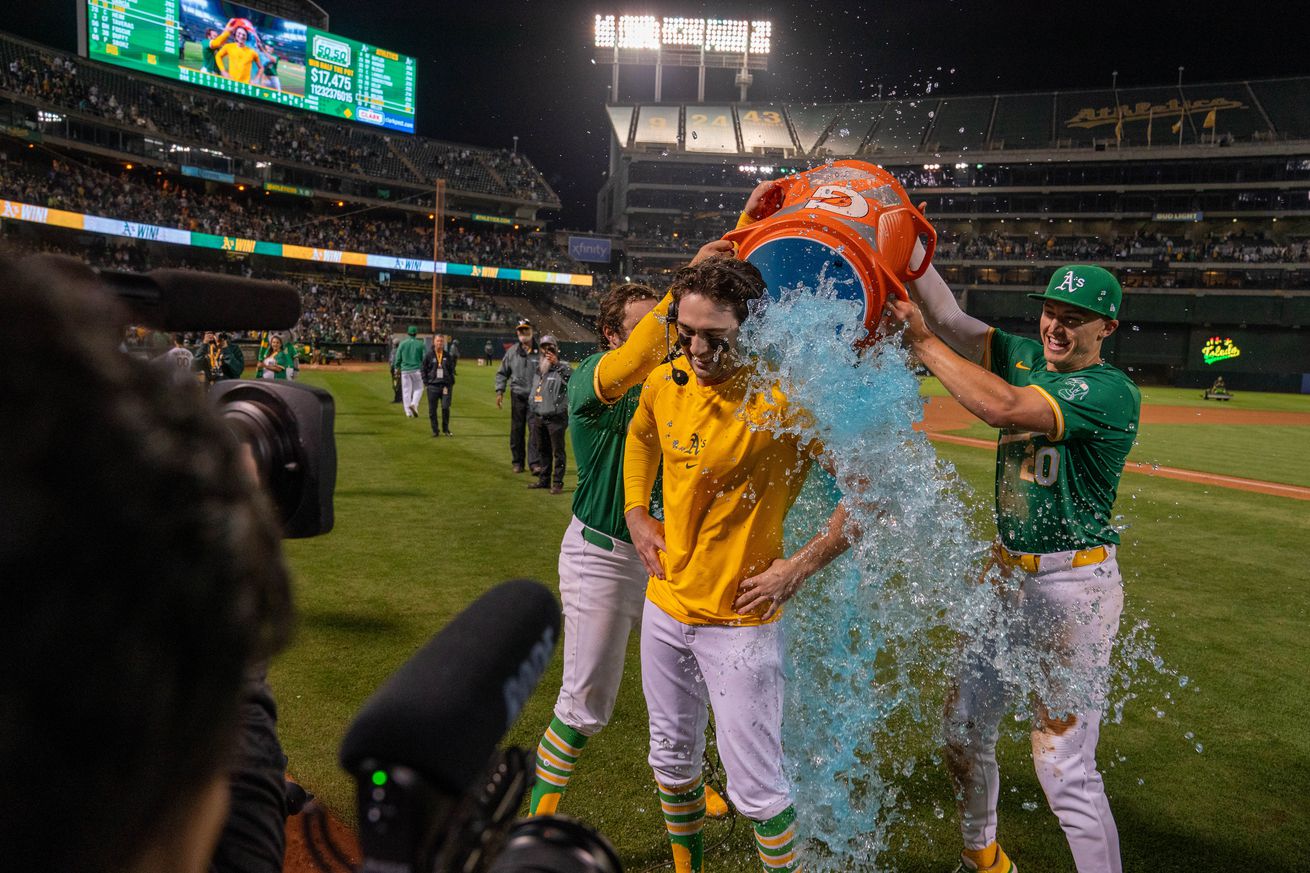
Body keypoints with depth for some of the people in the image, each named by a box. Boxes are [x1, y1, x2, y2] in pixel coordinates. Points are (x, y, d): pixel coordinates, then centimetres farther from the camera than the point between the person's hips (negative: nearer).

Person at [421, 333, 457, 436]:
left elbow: (452, 369, 16)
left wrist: (451, 383, 9)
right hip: (433, 385, -1)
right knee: (432, 409, 3)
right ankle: (435, 430, 13)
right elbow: (424, 369, 7)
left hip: (446, 385, 1)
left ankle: (446, 429, 11)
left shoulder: (448, 355, 7)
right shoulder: (428, 355, 2)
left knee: (445, 408, -5)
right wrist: (426, 382, -1)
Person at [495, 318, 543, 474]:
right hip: (518, 396, 3)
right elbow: (502, 373, 15)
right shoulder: (512, 352, 8)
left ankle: (535, 463, -6)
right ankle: (517, 462, 18)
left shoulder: (540, 352, 0)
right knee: (517, 430, 8)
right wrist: (499, 391, 4)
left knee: (535, 431, -7)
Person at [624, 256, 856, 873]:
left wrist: (799, 568, -17)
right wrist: (636, 515, 11)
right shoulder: (664, 383, -2)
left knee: (755, 786, 2)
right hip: (666, 607, 6)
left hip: (741, 620, -6)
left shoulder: (782, 400, -21)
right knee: (672, 761, 22)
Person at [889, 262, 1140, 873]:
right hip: (1007, 574, 8)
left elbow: (1001, 408, -29)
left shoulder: (1111, 392, -17)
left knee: (1062, 766, -6)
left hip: (1074, 587, -7)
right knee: (964, 726, 17)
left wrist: (919, 339, -23)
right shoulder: (1022, 358, 6)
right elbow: (950, 319, -1)